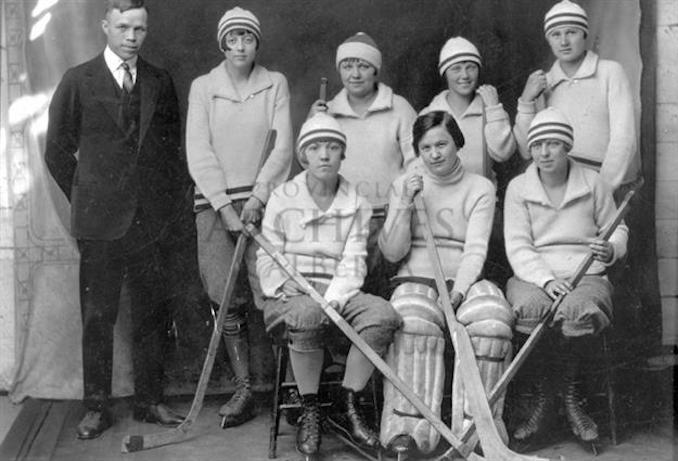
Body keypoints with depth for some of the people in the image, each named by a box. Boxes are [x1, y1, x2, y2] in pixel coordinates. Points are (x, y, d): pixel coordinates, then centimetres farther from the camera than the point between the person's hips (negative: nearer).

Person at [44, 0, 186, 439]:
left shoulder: (161, 82, 9)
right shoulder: (78, 82, 1)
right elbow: (58, 151, 5)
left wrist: (169, 197, 7)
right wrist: (85, 199, 4)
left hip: (151, 218, 3)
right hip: (100, 221, -2)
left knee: (151, 315, 7)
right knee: (97, 317, 3)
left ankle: (150, 401, 18)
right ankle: (97, 407, 14)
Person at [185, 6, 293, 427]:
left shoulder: (275, 84, 8)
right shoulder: (202, 87, 8)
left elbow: (282, 147, 0)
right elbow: (199, 152, 0)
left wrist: (257, 197, -11)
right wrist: (224, 205, -9)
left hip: (263, 200, -1)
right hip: (216, 201, 1)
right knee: (230, 302, 1)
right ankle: (244, 390, 10)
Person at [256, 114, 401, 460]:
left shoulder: (356, 204, 10)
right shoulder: (282, 199, 5)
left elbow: (353, 262, 1)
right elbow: (266, 261, 3)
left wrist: (335, 296, -18)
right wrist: (289, 286, -17)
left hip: (337, 293, 3)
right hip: (290, 295, -2)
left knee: (384, 314, -27)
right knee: (308, 315, -38)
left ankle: (347, 405, -11)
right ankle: (309, 411, -17)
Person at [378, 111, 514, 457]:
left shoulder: (480, 188, 10)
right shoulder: (403, 185, 11)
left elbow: (476, 249, -2)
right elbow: (392, 252, 4)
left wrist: (458, 291, -18)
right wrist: (405, 205, -8)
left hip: (464, 280, 1)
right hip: (417, 279, 0)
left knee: (492, 320, -31)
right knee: (412, 322, -34)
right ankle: (407, 429, -30)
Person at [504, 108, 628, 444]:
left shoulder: (593, 183, 9)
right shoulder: (518, 188, 6)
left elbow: (617, 229, 18)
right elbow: (518, 247, -2)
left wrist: (611, 249, -8)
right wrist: (546, 279, -19)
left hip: (586, 275, 0)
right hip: (533, 277, 0)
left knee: (579, 311, -36)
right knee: (530, 308, -36)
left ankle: (570, 394, -9)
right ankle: (542, 395, -12)